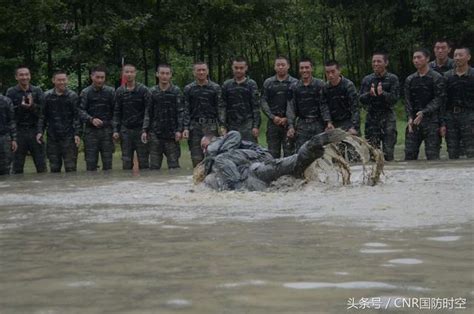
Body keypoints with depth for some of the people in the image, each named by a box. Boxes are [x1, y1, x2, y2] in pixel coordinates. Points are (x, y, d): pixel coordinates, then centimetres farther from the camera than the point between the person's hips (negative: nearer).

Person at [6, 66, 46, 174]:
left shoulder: (37, 91, 8)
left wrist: (32, 106, -17)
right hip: (18, 131, -1)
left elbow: (43, 111, -1)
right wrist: (20, 107, -19)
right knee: (17, 166, 5)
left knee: (41, 165, 3)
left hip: (35, 130, 1)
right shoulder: (11, 92, 4)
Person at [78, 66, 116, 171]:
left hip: (107, 130, 1)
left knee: (107, 162, 3)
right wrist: (91, 119, -22)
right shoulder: (85, 92, 4)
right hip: (91, 131, -1)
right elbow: (81, 111, -4)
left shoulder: (110, 91, 7)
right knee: (91, 162, 0)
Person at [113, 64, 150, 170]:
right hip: (125, 130, 3)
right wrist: (116, 130, 3)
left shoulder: (143, 90, -2)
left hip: (140, 129, -3)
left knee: (143, 161, 1)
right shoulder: (119, 91, 8)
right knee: (126, 162, 4)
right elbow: (117, 112, 11)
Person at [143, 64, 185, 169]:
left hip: (171, 133, -2)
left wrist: (179, 130, -9)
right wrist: (145, 130, 1)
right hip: (155, 133, 2)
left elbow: (180, 112, 0)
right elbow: (148, 113, 9)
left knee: (173, 164, -1)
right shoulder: (152, 92, 8)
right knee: (154, 165, 3)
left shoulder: (176, 91, 3)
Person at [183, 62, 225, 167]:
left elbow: (220, 108, 5)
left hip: (211, 125, -1)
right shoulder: (189, 89, 10)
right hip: (194, 126, 1)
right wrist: (186, 128, -1)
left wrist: (222, 126, -5)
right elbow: (186, 110, 8)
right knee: (196, 158, 0)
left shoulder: (215, 88, 7)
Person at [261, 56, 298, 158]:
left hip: (289, 122, -2)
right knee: (273, 153, 4)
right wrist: (273, 117, -7)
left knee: (289, 152, -3)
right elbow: (264, 102, 5)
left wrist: (288, 118, -10)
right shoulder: (268, 83, 11)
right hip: (273, 122, 2)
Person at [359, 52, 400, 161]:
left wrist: (383, 93, -24)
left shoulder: (392, 79, 4)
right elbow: (361, 99, 3)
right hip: (371, 117, 2)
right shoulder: (367, 79, 11)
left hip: (387, 117, -2)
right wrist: (369, 94, -19)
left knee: (388, 152, -6)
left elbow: (395, 98, -6)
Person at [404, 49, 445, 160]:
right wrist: (410, 117, -6)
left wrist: (424, 112, -18)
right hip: (413, 122, 4)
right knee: (409, 153, 2)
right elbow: (407, 100, 9)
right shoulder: (410, 80, 14)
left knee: (432, 154, -4)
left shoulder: (436, 78, -1)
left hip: (431, 121, -4)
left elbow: (439, 99, -8)